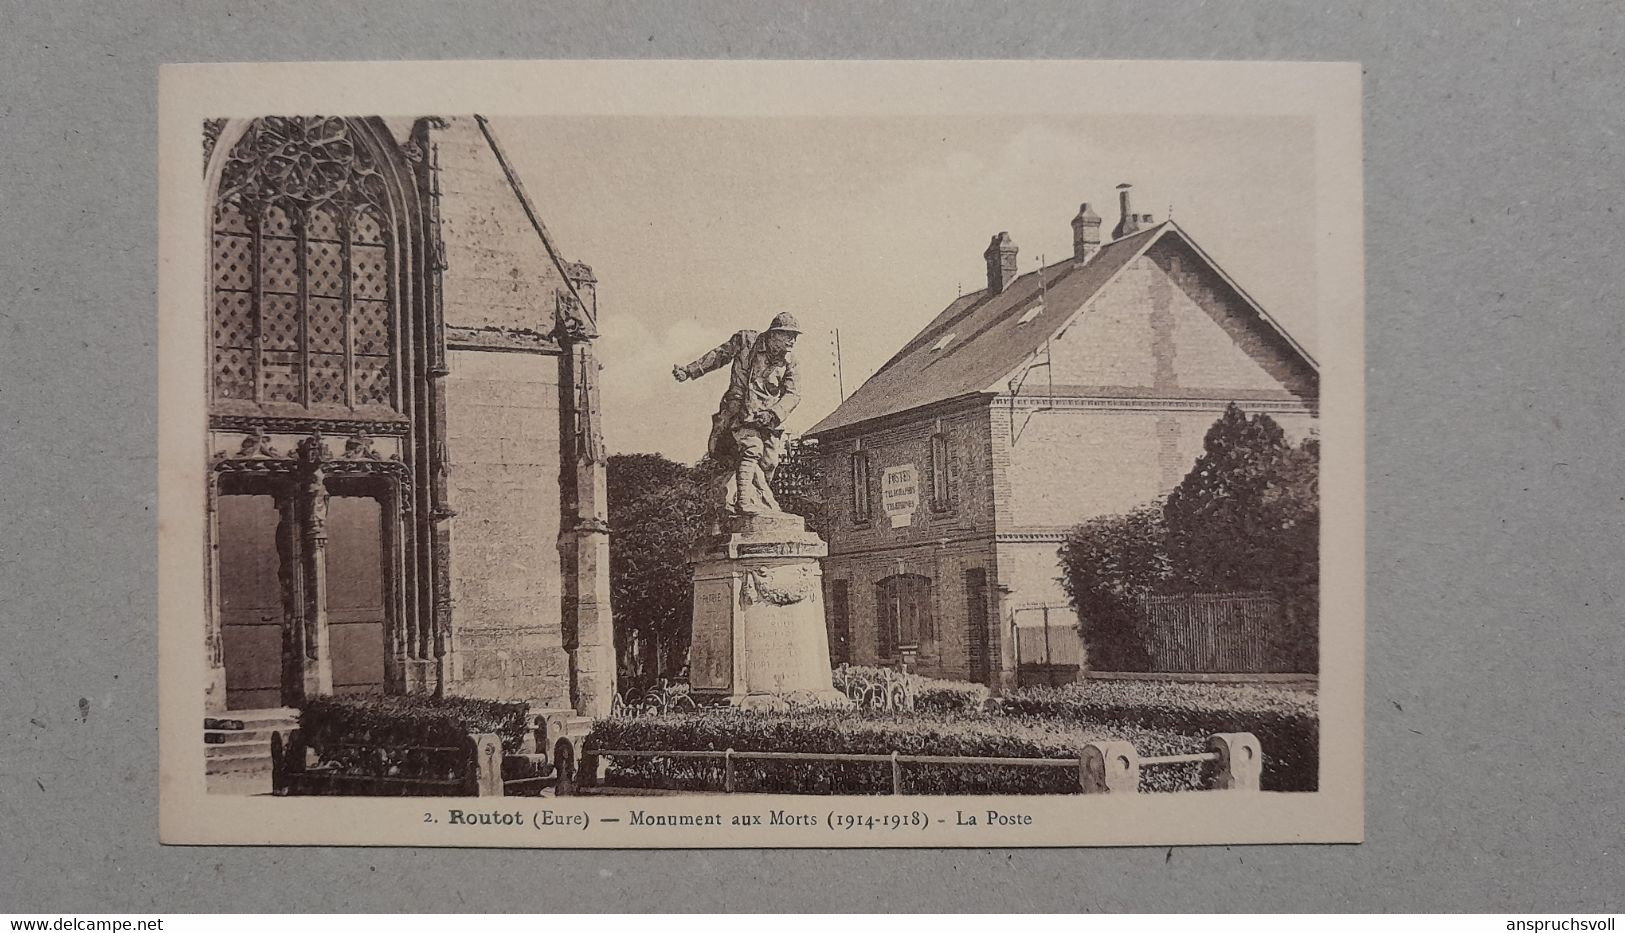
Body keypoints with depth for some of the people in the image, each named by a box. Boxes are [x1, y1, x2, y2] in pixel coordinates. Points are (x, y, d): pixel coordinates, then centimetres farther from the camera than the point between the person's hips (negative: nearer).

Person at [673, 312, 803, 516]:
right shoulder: (745, 341, -3)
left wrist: (775, 413, -17)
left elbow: (792, 394, 1)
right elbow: (718, 356, 8)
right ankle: (744, 501, -31)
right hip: (741, 411, -5)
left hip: (768, 417, 5)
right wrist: (689, 371, 8)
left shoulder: (788, 360, 6)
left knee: (769, 462, 0)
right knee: (751, 449, -24)